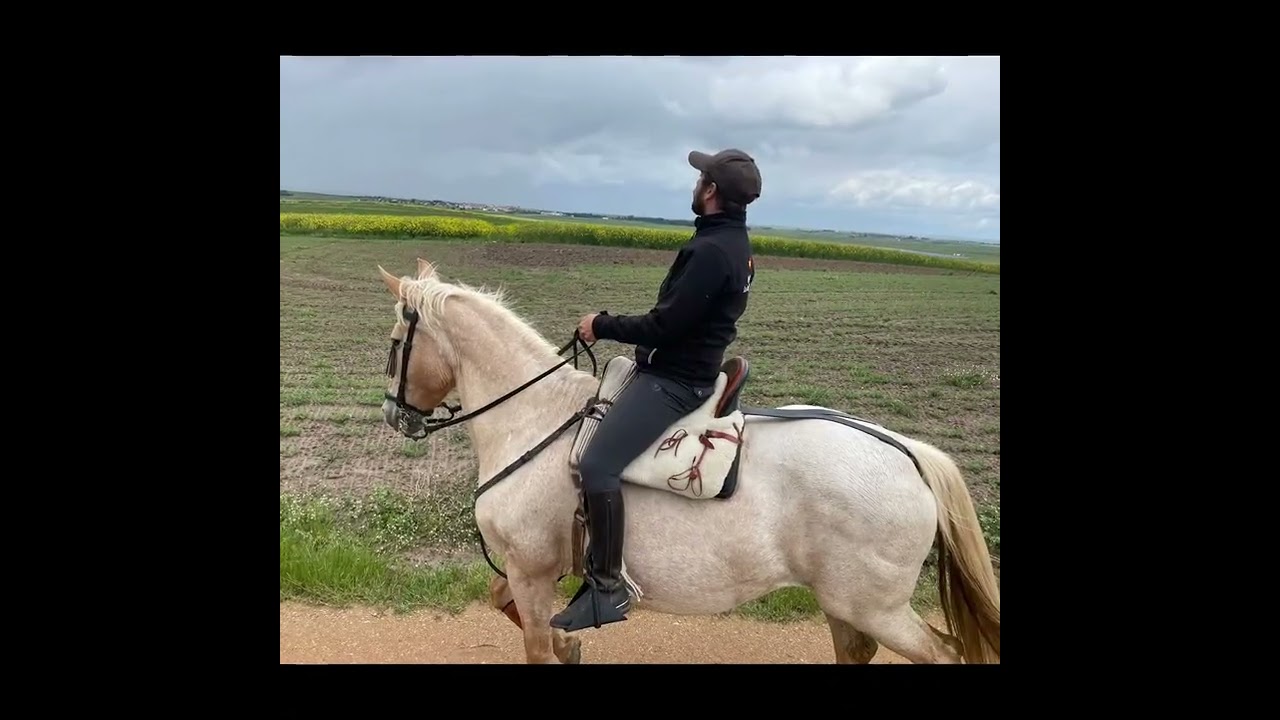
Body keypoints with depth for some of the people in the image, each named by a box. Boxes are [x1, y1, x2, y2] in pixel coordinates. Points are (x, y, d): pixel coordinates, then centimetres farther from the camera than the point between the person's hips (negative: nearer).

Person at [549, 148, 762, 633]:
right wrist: (611, 325, 13)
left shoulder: (712, 251, -22)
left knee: (597, 465, -22)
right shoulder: (732, 241, 12)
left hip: (673, 381, -12)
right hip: (683, 369, 12)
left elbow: (666, 325, -24)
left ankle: (608, 586, -12)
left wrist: (603, 326, -10)